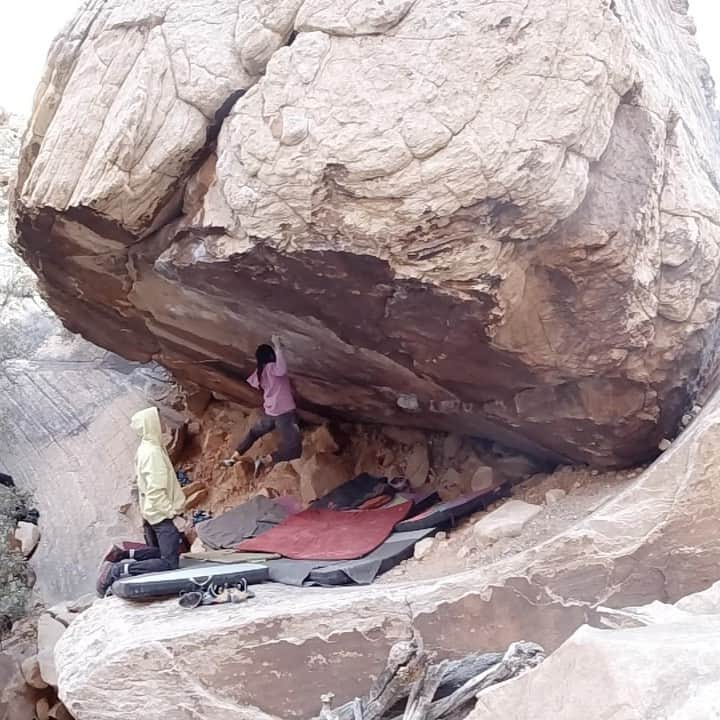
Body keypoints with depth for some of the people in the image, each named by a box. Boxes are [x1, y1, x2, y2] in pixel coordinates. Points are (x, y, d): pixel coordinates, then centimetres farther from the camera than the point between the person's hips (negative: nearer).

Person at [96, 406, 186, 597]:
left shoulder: (146, 448, 11)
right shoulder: (153, 452, -19)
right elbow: (156, 491, -23)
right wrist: (173, 515, -19)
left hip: (153, 513, 10)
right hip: (163, 514, -10)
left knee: (160, 551, 22)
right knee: (169, 563, -11)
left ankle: (121, 555, 14)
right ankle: (118, 571, -14)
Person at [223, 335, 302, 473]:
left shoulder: (259, 371, 9)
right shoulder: (271, 367, -13)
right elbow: (282, 369, -36)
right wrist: (278, 346, -28)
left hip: (270, 413, 8)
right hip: (284, 413, -8)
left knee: (253, 432, 33)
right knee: (294, 450, -9)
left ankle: (234, 457, 27)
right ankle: (264, 461, -21)